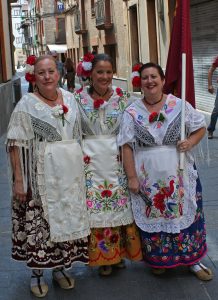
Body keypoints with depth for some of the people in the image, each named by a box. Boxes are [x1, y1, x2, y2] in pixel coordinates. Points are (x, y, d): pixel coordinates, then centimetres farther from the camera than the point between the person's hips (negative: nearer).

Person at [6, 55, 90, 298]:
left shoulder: (70, 99, 8)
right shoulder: (26, 104, -6)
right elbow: (16, 144, -10)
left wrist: (80, 167, 13)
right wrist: (18, 179, -14)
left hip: (70, 173, 5)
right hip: (41, 175, -4)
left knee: (67, 218, 12)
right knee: (39, 221, 3)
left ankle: (60, 267, 30)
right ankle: (37, 272, 20)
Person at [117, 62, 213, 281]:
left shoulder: (179, 105, -1)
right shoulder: (132, 112, -2)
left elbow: (200, 127, 8)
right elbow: (127, 146, -4)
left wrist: (190, 142, -13)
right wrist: (132, 177, -8)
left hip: (179, 174, 1)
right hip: (148, 178, -1)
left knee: (186, 214, 8)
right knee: (153, 217, 8)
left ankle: (193, 260, 26)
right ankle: (158, 261, 28)